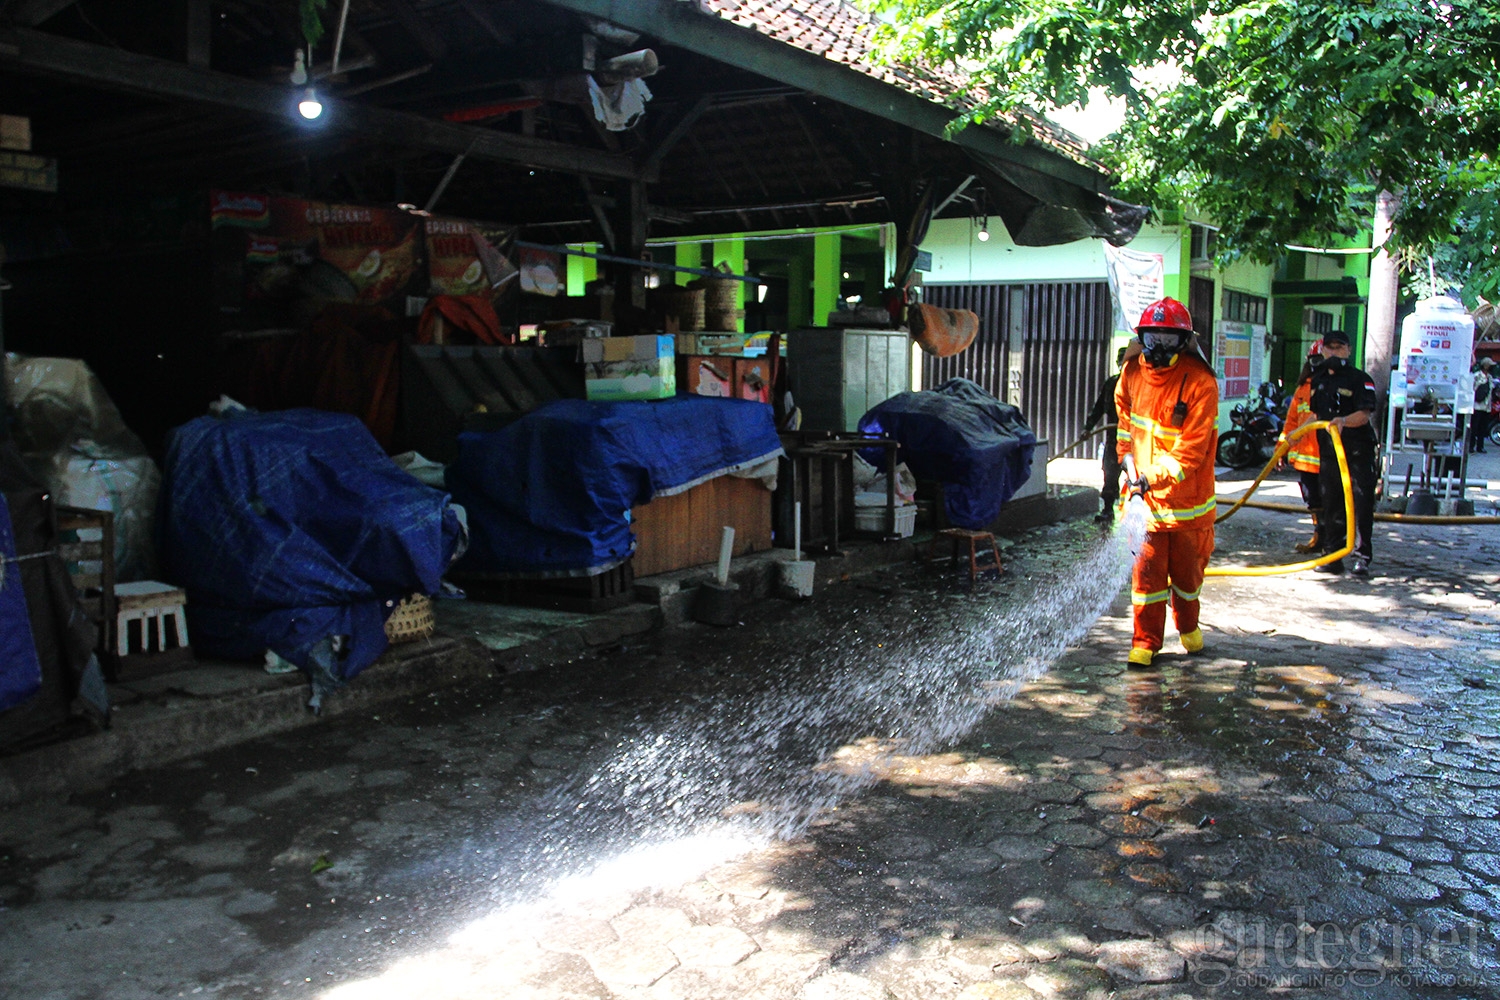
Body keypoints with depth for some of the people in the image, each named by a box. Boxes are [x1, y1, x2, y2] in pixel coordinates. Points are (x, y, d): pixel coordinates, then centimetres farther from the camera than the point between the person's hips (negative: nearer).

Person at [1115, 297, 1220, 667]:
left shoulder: (1200, 383, -17)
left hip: (1187, 496, -2)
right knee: (1147, 571, -1)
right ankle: (1145, 642, 10)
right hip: (1145, 497, 2)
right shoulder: (1134, 371, -2)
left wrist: (1155, 476, -30)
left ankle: (1188, 626, 40)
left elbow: (1191, 449, -21)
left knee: (1187, 569, 15)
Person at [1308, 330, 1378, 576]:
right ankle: (1332, 556, 16)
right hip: (1328, 451, 6)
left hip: (1358, 452, -6)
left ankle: (1362, 557, 1)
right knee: (1331, 505, 9)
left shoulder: (1360, 379, -6)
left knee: (1362, 504, -5)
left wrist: (1344, 421, -34)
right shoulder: (1319, 380, 15)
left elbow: (1365, 415, -16)